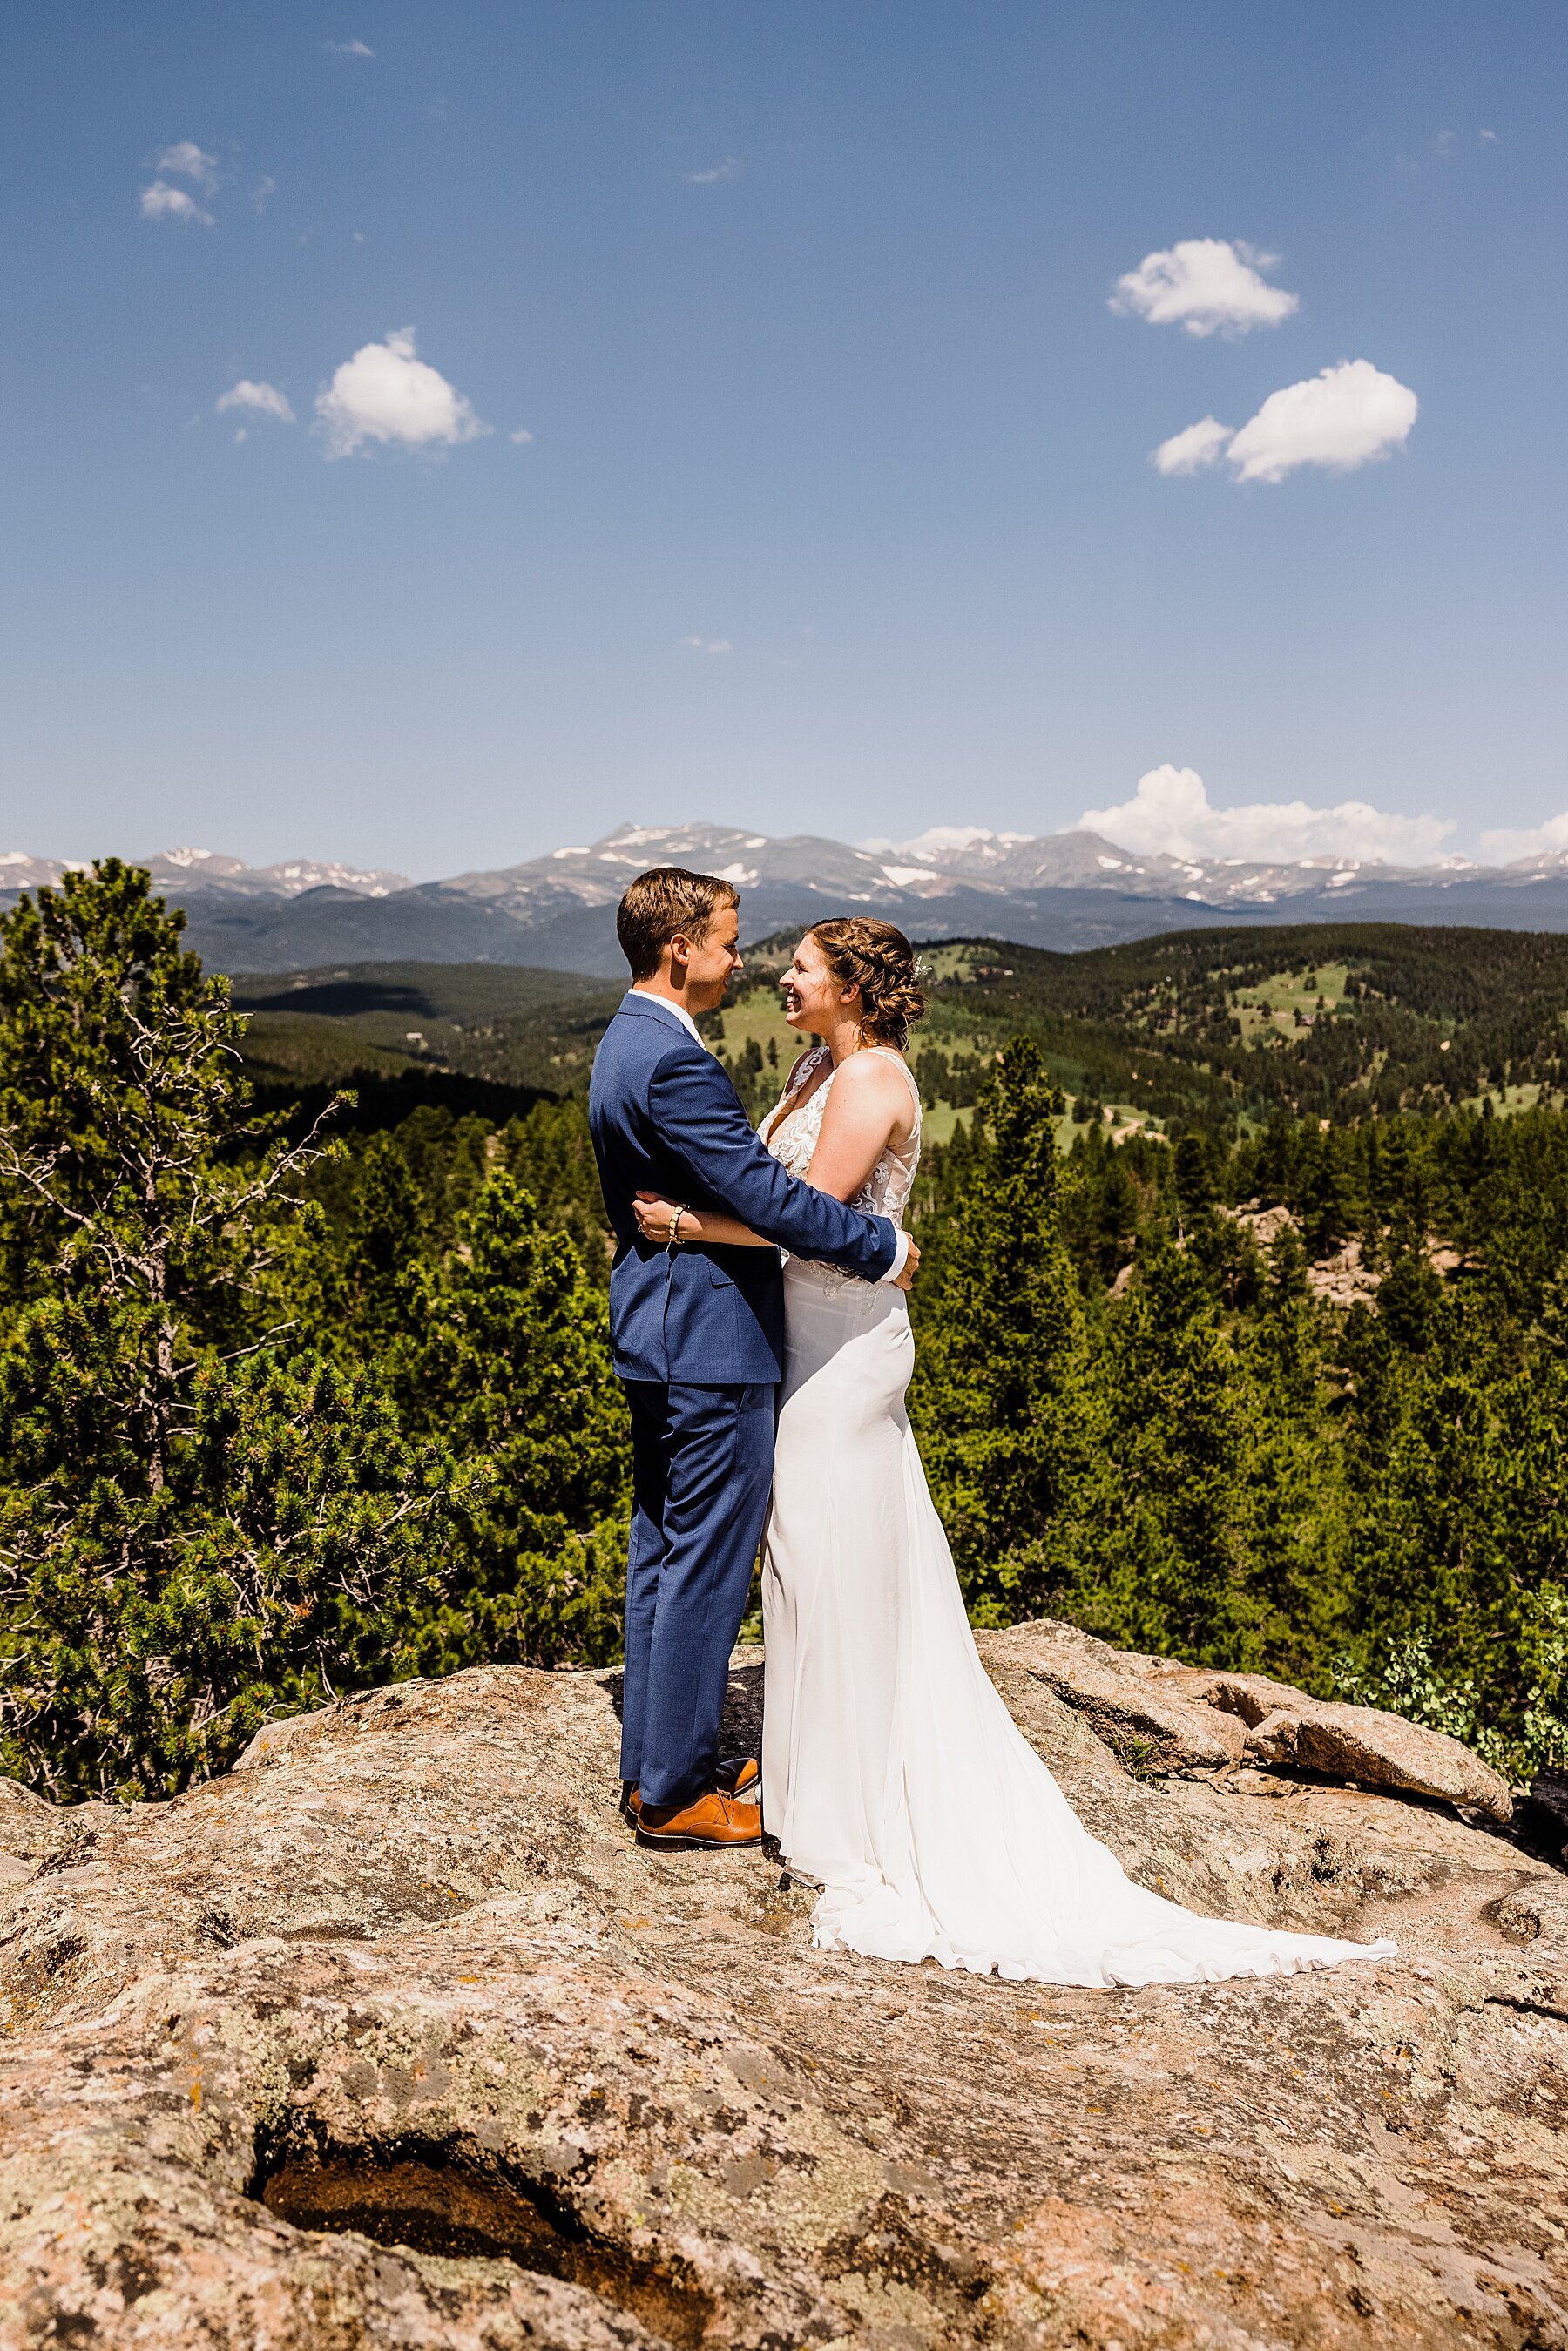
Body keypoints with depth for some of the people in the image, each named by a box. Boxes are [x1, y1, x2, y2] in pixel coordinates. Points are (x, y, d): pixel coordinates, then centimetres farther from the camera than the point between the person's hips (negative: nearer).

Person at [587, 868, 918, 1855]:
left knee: (664, 1557, 18)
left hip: (659, 1333, 11)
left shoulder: (629, 1043, 12)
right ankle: (675, 1792, 13)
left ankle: (653, 1764, 30)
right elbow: (767, 1197, -23)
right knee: (708, 1569, 1)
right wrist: (883, 1245, -13)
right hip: (711, 1341, -11)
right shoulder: (675, 1062, -21)